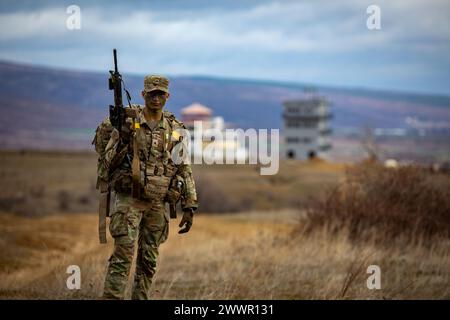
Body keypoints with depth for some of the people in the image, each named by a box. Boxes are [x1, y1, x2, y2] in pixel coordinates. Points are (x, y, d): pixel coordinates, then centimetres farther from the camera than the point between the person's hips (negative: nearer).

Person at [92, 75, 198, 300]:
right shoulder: (127, 122, -2)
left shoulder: (175, 130, 8)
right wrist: (122, 141, -23)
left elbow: (186, 171, 11)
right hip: (129, 199, -4)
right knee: (123, 254, -13)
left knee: (149, 261, 8)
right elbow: (108, 159, -4)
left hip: (157, 203, 4)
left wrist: (189, 207, 6)